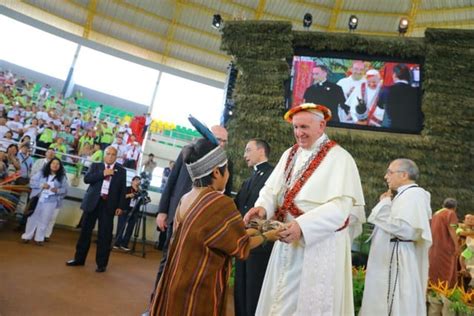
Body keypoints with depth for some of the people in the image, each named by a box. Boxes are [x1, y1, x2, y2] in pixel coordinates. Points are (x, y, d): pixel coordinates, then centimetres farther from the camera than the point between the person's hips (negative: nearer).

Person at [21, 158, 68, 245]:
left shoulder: (62, 177, -1)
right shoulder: (42, 173, 1)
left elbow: (65, 189, -1)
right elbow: (32, 182, -2)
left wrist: (57, 190, -19)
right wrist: (41, 185, -16)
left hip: (50, 201, -1)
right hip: (38, 199, 1)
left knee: (44, 220, 7)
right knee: (33, 217, 11)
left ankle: (39, 238, 19)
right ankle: (27, 236, 24)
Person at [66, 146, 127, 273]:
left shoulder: (121, 171, 6)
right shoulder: (95, 166, 10)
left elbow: (122, 190, 3)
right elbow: (86, 179, -5)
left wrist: (120, 206, -5)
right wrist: (102, 174, -15)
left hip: (109, 205, -1)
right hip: (93, 202, 2)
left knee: (105, 235, 0)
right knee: (85, 231, 10)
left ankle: (101, 264, 10)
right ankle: (79, 258, 26)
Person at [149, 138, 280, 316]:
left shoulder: (185, 200, 0)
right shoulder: (220, 203, -23)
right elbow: (241, 247, -10)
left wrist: (243, 231, 16)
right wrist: (267, 236, 7)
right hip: (197, 291, -7)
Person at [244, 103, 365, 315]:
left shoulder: (339, 158, -9)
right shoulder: (289, 154, 10)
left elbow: (341, 206, -20)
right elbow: (272, 188, 4)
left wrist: (302, 225, -31)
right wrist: (262, 206, -18)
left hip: (320, 244, -5)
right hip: (287, 239, 6)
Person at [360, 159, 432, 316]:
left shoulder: (414, 194, -14)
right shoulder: (404, 195, 16)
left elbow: (406, 229, -27)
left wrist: (385, 205, -15)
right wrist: (386, 204, 9)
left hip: (398, 263, -10)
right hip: (390, 262, 10)